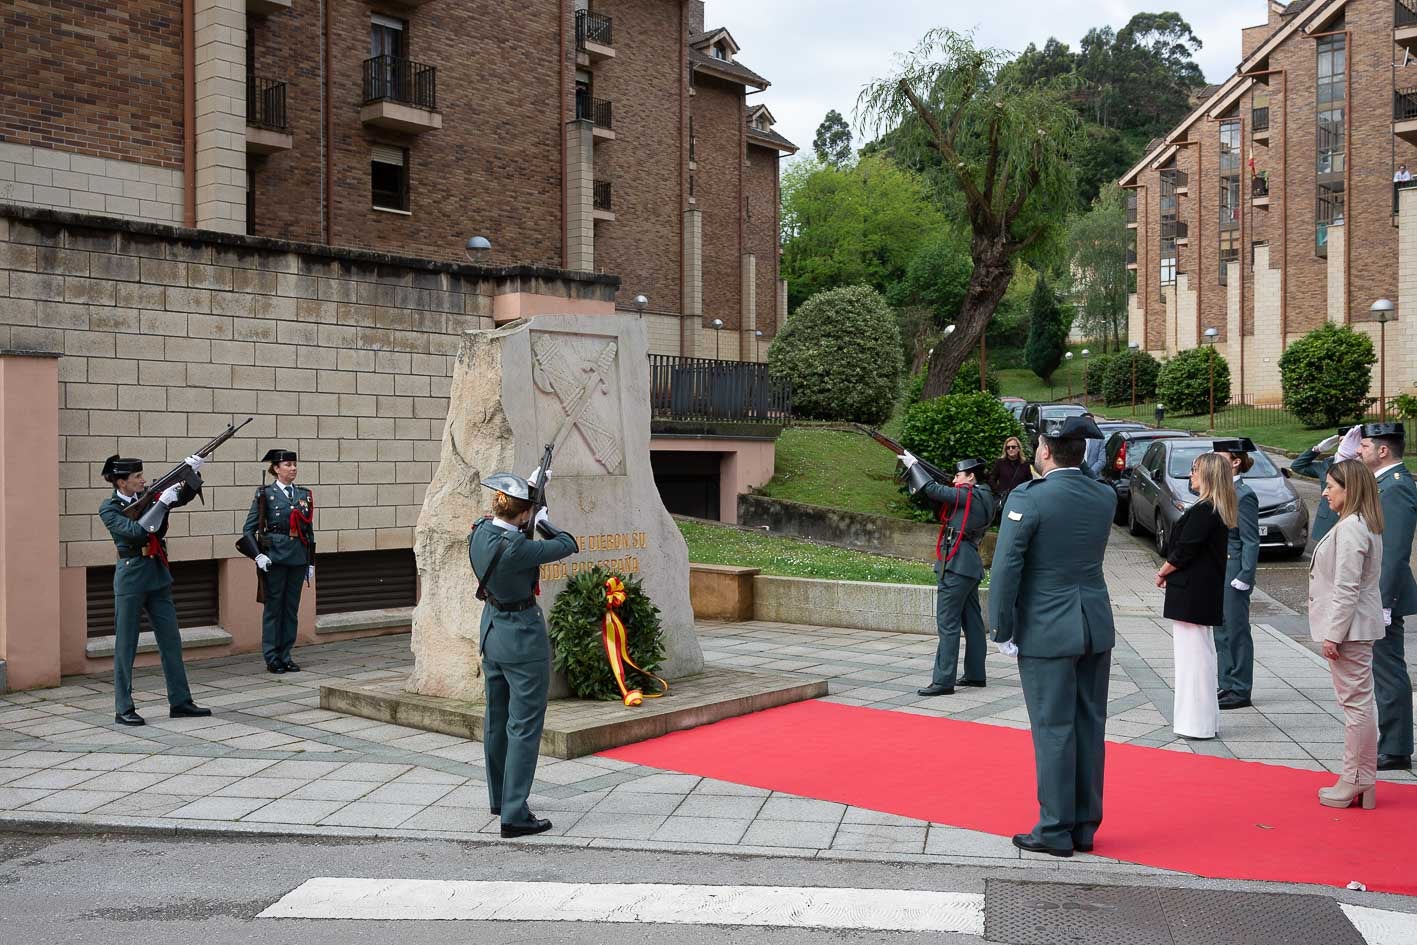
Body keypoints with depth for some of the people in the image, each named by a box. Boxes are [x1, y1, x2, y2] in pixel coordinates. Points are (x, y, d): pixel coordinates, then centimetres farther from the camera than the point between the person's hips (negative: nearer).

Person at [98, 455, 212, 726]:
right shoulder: (109, 509, -8)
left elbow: (183, 497, 4)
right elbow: (136, 531, -22)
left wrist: (191, 473, -13)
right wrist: (161, 503, -22)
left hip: (158, 574, 6)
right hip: (131, 576, -6)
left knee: (171, 639, 7)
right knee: (125, 644, 1)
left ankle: (180, 702, 14)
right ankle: (123, 709, 8)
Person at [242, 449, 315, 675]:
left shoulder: (304, 495, 11)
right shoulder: (265, 494, -2)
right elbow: (248, 529, -2)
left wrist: (311, 562, 13)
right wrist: (258, 555, -12)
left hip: (298, 558, 4)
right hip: (274, 557, -4)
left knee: (292, 608, 7)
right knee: (273, 607, 1)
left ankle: (285, 656, 15)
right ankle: (272, 658, 8)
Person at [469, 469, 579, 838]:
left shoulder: (479, 532, -3)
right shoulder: (515, 548, -27)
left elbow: (504, 522, 22)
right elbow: (567, 545, -13)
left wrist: (529, 487, 23)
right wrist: (544, 521, 4)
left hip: (491, 633, 9)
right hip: (523, 637, -9)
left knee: (496, 720, 20)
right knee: (524, 726, -1)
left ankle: (500, 798, 35)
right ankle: (514, 815, 0)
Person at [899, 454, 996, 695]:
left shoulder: (969, 495, -12)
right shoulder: (983, 498, 15)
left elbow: (935, 490, -15)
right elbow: (940, 502, 16)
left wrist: (913, 465, -3)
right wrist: (916, 469, 7)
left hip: (956, 565, -10)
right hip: (971, 567, 10)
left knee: (947, 624, -8)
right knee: (972, 621, 14)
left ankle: (943, 681, -8)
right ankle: (975, 674, 21)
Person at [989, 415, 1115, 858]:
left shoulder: (1028, 498, -15)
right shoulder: (1105, 497, 3)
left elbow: (1005, 569, -17)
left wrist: (1003, 632, -8)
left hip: (1046, 633, -6)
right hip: (1096, 627, 6)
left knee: (1054, 730, 1)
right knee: (1089, 727, 11)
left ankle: (1056, 831, 8)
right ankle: (1085, 826, 21)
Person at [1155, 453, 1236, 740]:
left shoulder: (1202, 511, -19)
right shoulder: (1218, 511, 11)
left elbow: (1183, 552, -19)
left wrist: (1162, 573, -4)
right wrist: (1169, 570, 9)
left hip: (1192, 592, -10)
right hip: (1207, 590, 10)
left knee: (1193, 652, -3)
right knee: (1200, 651, 17)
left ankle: (1197, 723, 3)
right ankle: (1204, 719, 26)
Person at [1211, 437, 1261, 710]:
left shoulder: (1243, 495, -14)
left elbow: (1251, 541, -15)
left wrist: (1243, 578, -18)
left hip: (1233, 574, -9)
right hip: (1217, 572, 9)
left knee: (1236, 631, 0)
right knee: (1221, 631, 14)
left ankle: (1239, 690, 9)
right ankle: (1225, 685, 23)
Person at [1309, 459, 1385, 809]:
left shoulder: (1350, 528, -19)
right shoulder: (1364, 525, 13)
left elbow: (1346, 588, -22)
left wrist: (1333, 634, -19)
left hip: (1349, 627, -11)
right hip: (1359, 626, 11)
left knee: (1356, 703, -4)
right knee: (1358, 702, 14)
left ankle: (1356, 783, 4)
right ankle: (1359, 780, 21)